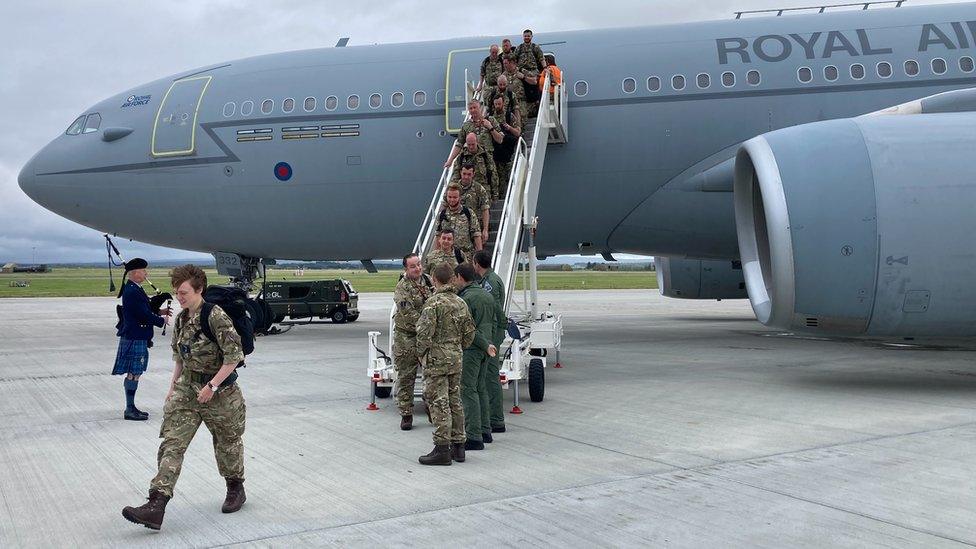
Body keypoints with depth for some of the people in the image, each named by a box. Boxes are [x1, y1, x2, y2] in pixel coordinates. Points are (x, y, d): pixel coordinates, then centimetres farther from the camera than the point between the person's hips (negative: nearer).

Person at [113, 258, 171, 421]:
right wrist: (162, 320, -6)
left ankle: (131, 407, 21)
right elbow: (144, 315, -20)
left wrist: (159, 312, 11)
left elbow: (144, 310, 22)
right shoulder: (132, 292, -19)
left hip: (136, 337, 10)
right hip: (134, 338, -10)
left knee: (134, 373, 14)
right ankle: (130, 410, 1)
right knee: (133, 373, -5)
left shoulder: (133, 289, 14)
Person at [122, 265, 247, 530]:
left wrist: (212, 386, -21)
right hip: (186, 390, 6)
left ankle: (235, 489, 36)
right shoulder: (181, 319, 5)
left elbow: (234, 356, -20)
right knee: (171, 443, -5)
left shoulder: (216, 317, -18)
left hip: (220, 391, -6)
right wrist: (173, 387, 13)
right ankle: (156, 507, -10)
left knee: (228, 443, 12)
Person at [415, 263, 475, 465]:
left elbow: (424, 332, -19)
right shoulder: (461, 303, 9)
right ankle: (458, 446, 19)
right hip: (456, 359, 7)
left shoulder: (434, 302, -14)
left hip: (436, 359, -7)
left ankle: (442, 449, -3)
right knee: (455, 401, 13)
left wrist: (421, 353, -5)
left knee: (439, 403, -4)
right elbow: (470, 332, 12)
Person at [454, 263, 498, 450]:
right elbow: (494, 322, 17)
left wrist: (486, 345, -11)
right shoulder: (487, 295, 13)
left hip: (470, 349, -9)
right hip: (484, 350, 9)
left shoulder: (465, 298, -16)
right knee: (481, 389, 18)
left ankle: (474, 437, -5)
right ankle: (485, 431, 25)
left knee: (468, 390, -5)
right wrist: (488, 343, 17)